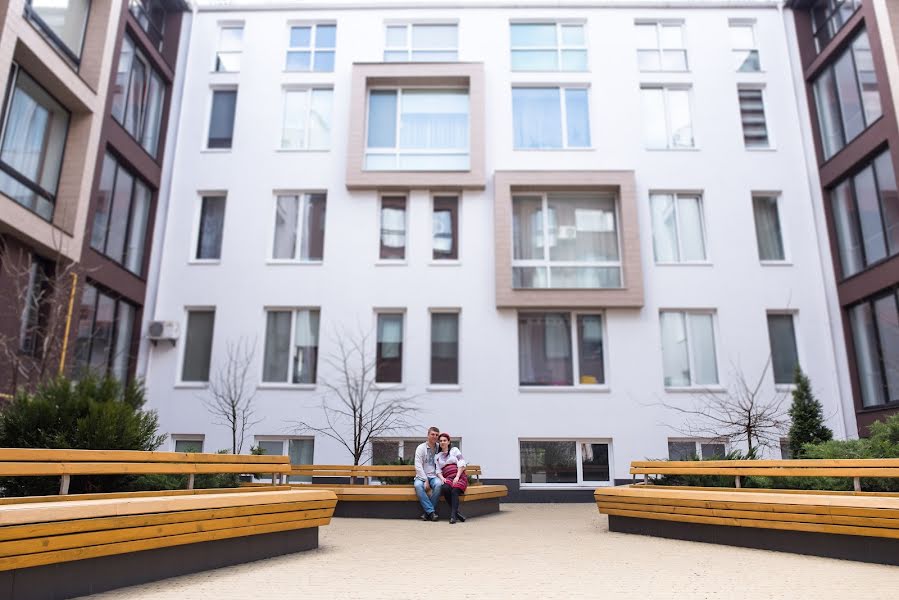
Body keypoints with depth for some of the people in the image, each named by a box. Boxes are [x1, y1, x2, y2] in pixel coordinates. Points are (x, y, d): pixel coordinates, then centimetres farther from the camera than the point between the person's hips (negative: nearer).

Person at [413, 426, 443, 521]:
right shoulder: (421, 448, 2)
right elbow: (418, 466, -6)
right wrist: (425, 480, -15)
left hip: (434, 476, 1)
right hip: (421, 476, -1)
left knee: (438, 484, -33)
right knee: (418, 485, -34)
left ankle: (427, 512, -22)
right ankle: (431, 511, -30)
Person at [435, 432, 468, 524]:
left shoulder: (455, 450, 14)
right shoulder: (437, 456, 23)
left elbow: (461, 465, 2)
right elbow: (438, 471, 15)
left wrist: (457, 477, -12)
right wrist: (442, 478, -8)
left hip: (459, 476, -2)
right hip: (447, 478, 2)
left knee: (454, 491, -33)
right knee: (445, 488, -34)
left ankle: (453, 516, -38)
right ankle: (457, 512, -28)